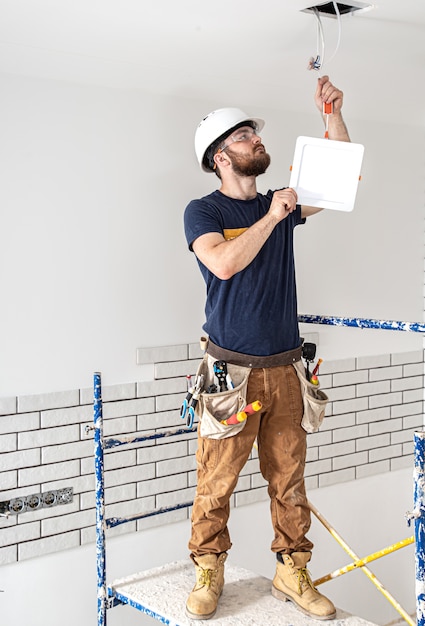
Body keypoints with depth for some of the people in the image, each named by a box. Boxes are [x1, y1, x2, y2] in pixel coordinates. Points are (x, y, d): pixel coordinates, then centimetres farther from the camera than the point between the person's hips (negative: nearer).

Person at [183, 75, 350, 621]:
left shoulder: (282, 206, 14)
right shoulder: (203, 212, -1)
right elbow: (224, 262, -20)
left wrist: (332, 113, 7)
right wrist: (272, 218, -15)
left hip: (283, 368, 5)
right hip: (231, 371, -4)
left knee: (289, 478, 8)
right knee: (216, 480, 1)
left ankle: (291, 572, 20)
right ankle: (208, 572, 18)